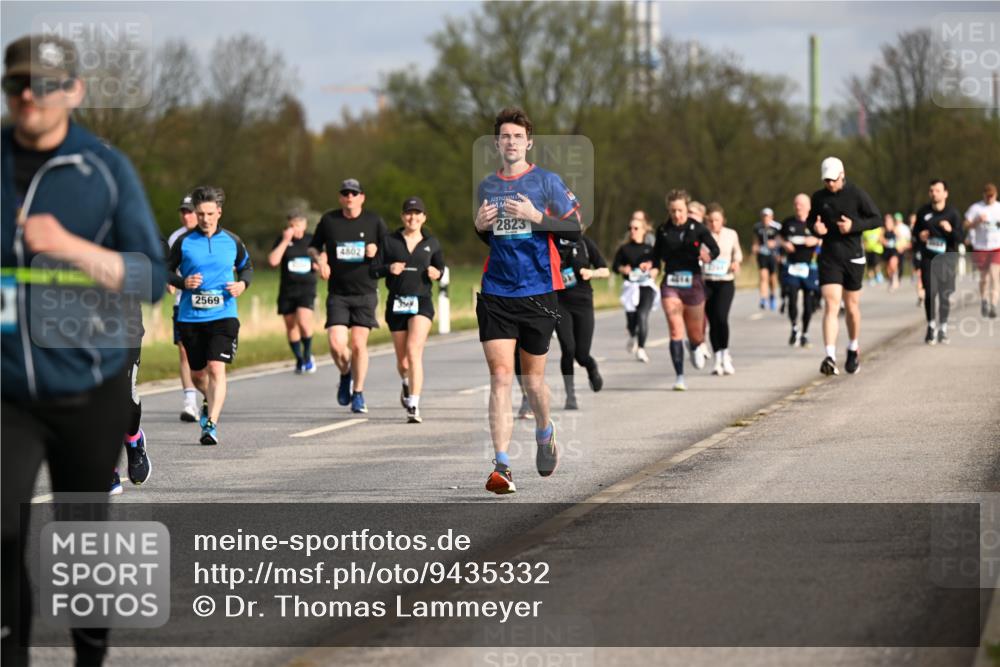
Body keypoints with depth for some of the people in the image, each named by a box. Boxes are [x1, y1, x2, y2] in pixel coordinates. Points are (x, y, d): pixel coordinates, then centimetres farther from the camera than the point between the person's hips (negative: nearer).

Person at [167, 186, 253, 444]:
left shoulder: (232, 241, 3)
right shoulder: (184, 242, 0)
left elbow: (247, 267, 18)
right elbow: (167, 271, 8)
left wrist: (242, 283, -3)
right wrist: (183, 282, -12)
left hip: (223, 316, -1)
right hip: (190, 317, 1)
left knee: (216, 368, -17)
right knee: (197, 374, 11)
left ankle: (211, 424, -16)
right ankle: (210, 401, 45)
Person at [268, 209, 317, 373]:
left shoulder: (312, 240, 5)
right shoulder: (282, 241, 2)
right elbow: (273, 261, -13)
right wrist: (285, 241, -14)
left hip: (307, 288, -2)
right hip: (287, 289, 2)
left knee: (303, 321, -19)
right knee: (290, 325, 7)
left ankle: (307, 355, 3)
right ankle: (299, 360, 24)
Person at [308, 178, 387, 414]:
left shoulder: (374, 221, 2)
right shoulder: (328, 220, 4)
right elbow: (313, 247, 16)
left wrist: (376, 252, -12)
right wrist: (320, 260, -5)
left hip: (365, 292, -1)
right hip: (337, 294, 1)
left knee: (358, 344, -4)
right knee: (336, 343, -11)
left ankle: (358, 394, 11)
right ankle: (345, 375, 21)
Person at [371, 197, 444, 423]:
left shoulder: (431, 243, 7)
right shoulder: (390, 241, 4)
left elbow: (441, 267, 19)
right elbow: (374, 269, 2)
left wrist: (437, 273, -4)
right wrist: (389, 268, -18)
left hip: (422, 302, -1)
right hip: (396, 303, 1)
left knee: (414, 351, -20)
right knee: (402, 360, 9)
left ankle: (414, 406, -23)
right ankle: (407, 385, 45)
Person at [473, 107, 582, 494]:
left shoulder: (546, 182, 0)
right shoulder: (486, 187, 11)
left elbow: (574, 229, -3)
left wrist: (536, 217, -16)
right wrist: (479, 227, 1)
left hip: (538, 294, -2)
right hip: (496, 295, 2)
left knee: (532, 378, 6)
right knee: (500, 376, -9)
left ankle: (544, 434, 38)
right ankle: (501, 465, -13)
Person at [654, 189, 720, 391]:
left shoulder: (697, 228, -4)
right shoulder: (663, 230, 3)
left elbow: (714, 248, -11)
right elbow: (657, 253, 16)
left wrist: (708, 256, -32)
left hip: (693, 283, -1)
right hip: (670, 284, 1)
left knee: (695, 334, 9)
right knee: (675, 329, -14)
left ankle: (696, 346, 48)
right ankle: (680, 376, -13)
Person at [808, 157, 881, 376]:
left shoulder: (857, 194, -4)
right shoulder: (818, 197, 4)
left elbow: (877, 219, -1)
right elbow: (811, 220, 18)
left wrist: (854, 225, -16)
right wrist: (815, 228, -6)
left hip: (853, 256, -1)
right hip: (829, 257, 1)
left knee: (851, 307, 10)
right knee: (831, 306, -12)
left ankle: (854, 349, 34)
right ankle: (830, 357, -21)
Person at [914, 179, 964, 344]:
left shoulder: (952, 213, -4)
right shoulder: (923, 212, 4)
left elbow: (960, 238, -6)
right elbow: (915, 230, 19)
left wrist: (950, 230, -25)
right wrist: (919, 235, -4)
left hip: (947, 258, -1)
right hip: (928, 258, 1)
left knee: (945, 294, 2)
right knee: (930, 292, -9)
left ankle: (943, 328, 16)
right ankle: (931, 327, 5)